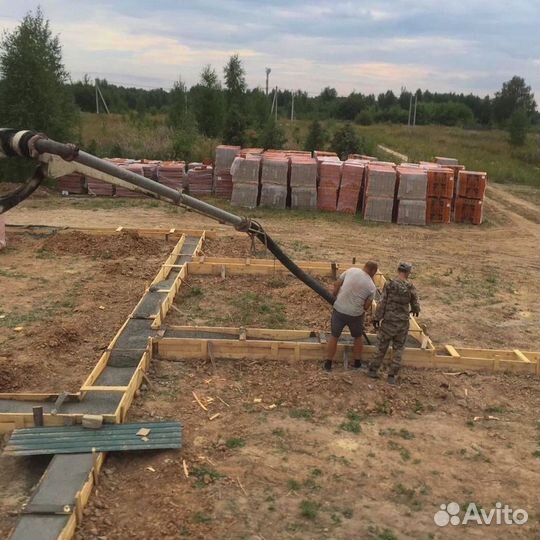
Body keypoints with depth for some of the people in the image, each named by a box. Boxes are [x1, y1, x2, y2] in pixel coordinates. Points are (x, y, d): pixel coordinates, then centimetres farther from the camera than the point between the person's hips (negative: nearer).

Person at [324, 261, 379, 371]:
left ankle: (328, 363, 22)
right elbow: (366, 306, -2)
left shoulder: (351, 271, -4)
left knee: (334, 336, 16)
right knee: (358, 337, 23)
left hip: (339, 309, 1)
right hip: (355, 314, -1)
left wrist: (335, 297, 17)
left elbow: (336, 284, 1)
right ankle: (357, 363, 33)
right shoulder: (372, 287, -5)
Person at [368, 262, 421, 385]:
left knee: (381, 347, 14)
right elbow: (415, 305, 4)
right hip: (402, 323, 0)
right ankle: (392, 376, 14)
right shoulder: (410, 287, -7)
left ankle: (373, 370, 22)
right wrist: (415, 310, 28)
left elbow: (382, 303, -9)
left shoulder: (389, 285, -11)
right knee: (398, 349, 13)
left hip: (388, 321, 0)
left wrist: (376, 318, 1)